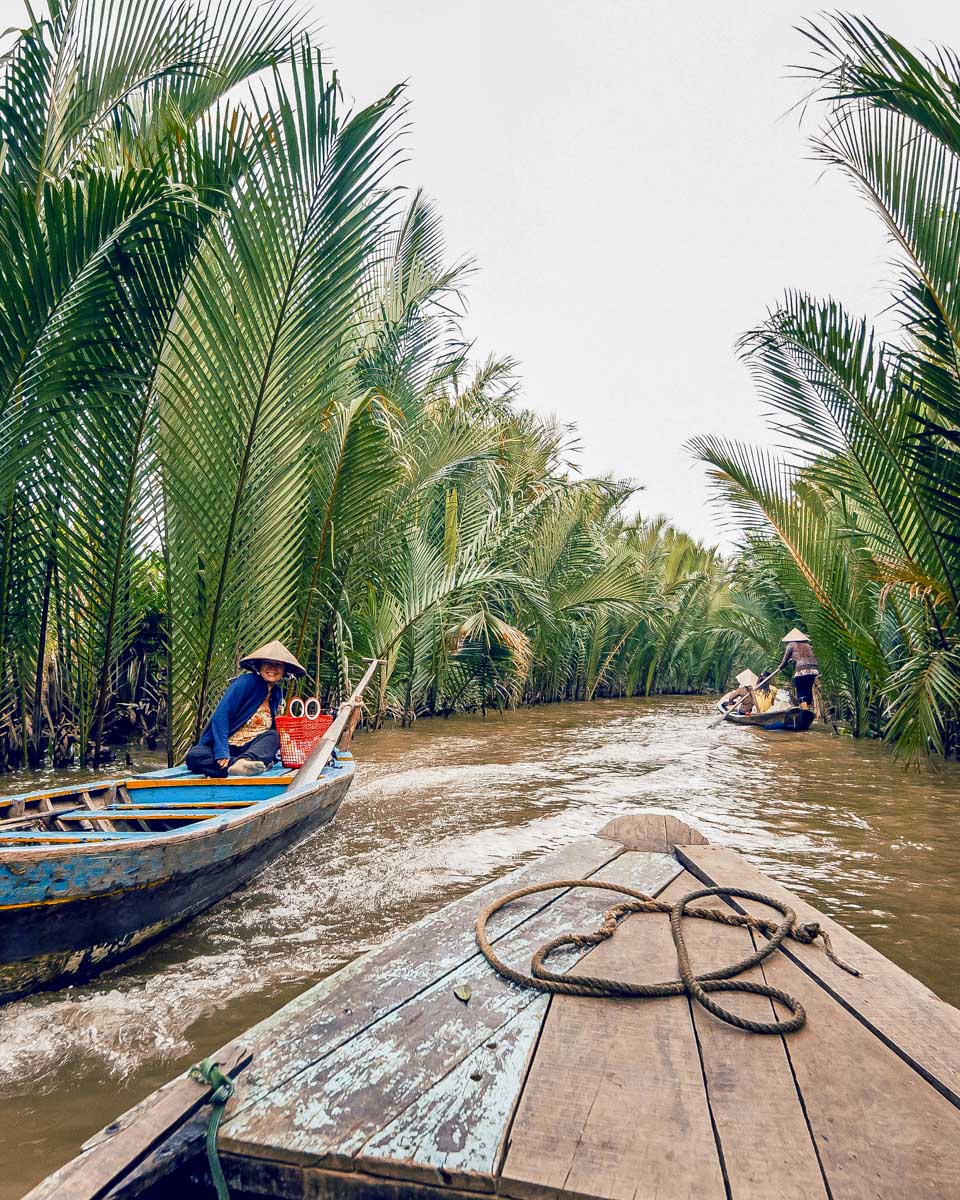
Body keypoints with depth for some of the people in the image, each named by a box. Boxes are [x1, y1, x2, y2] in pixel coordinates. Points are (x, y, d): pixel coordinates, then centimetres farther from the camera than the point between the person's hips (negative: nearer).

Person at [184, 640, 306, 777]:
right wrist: (222, 753, -30)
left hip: (252, 748, 4)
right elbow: (221, 715, -20)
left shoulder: (276, 693, 7)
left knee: (273, 736, -26)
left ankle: (243, 762, -53)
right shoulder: (246, 681, -12)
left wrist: (268, 754, -1)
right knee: (194, 756, -33)